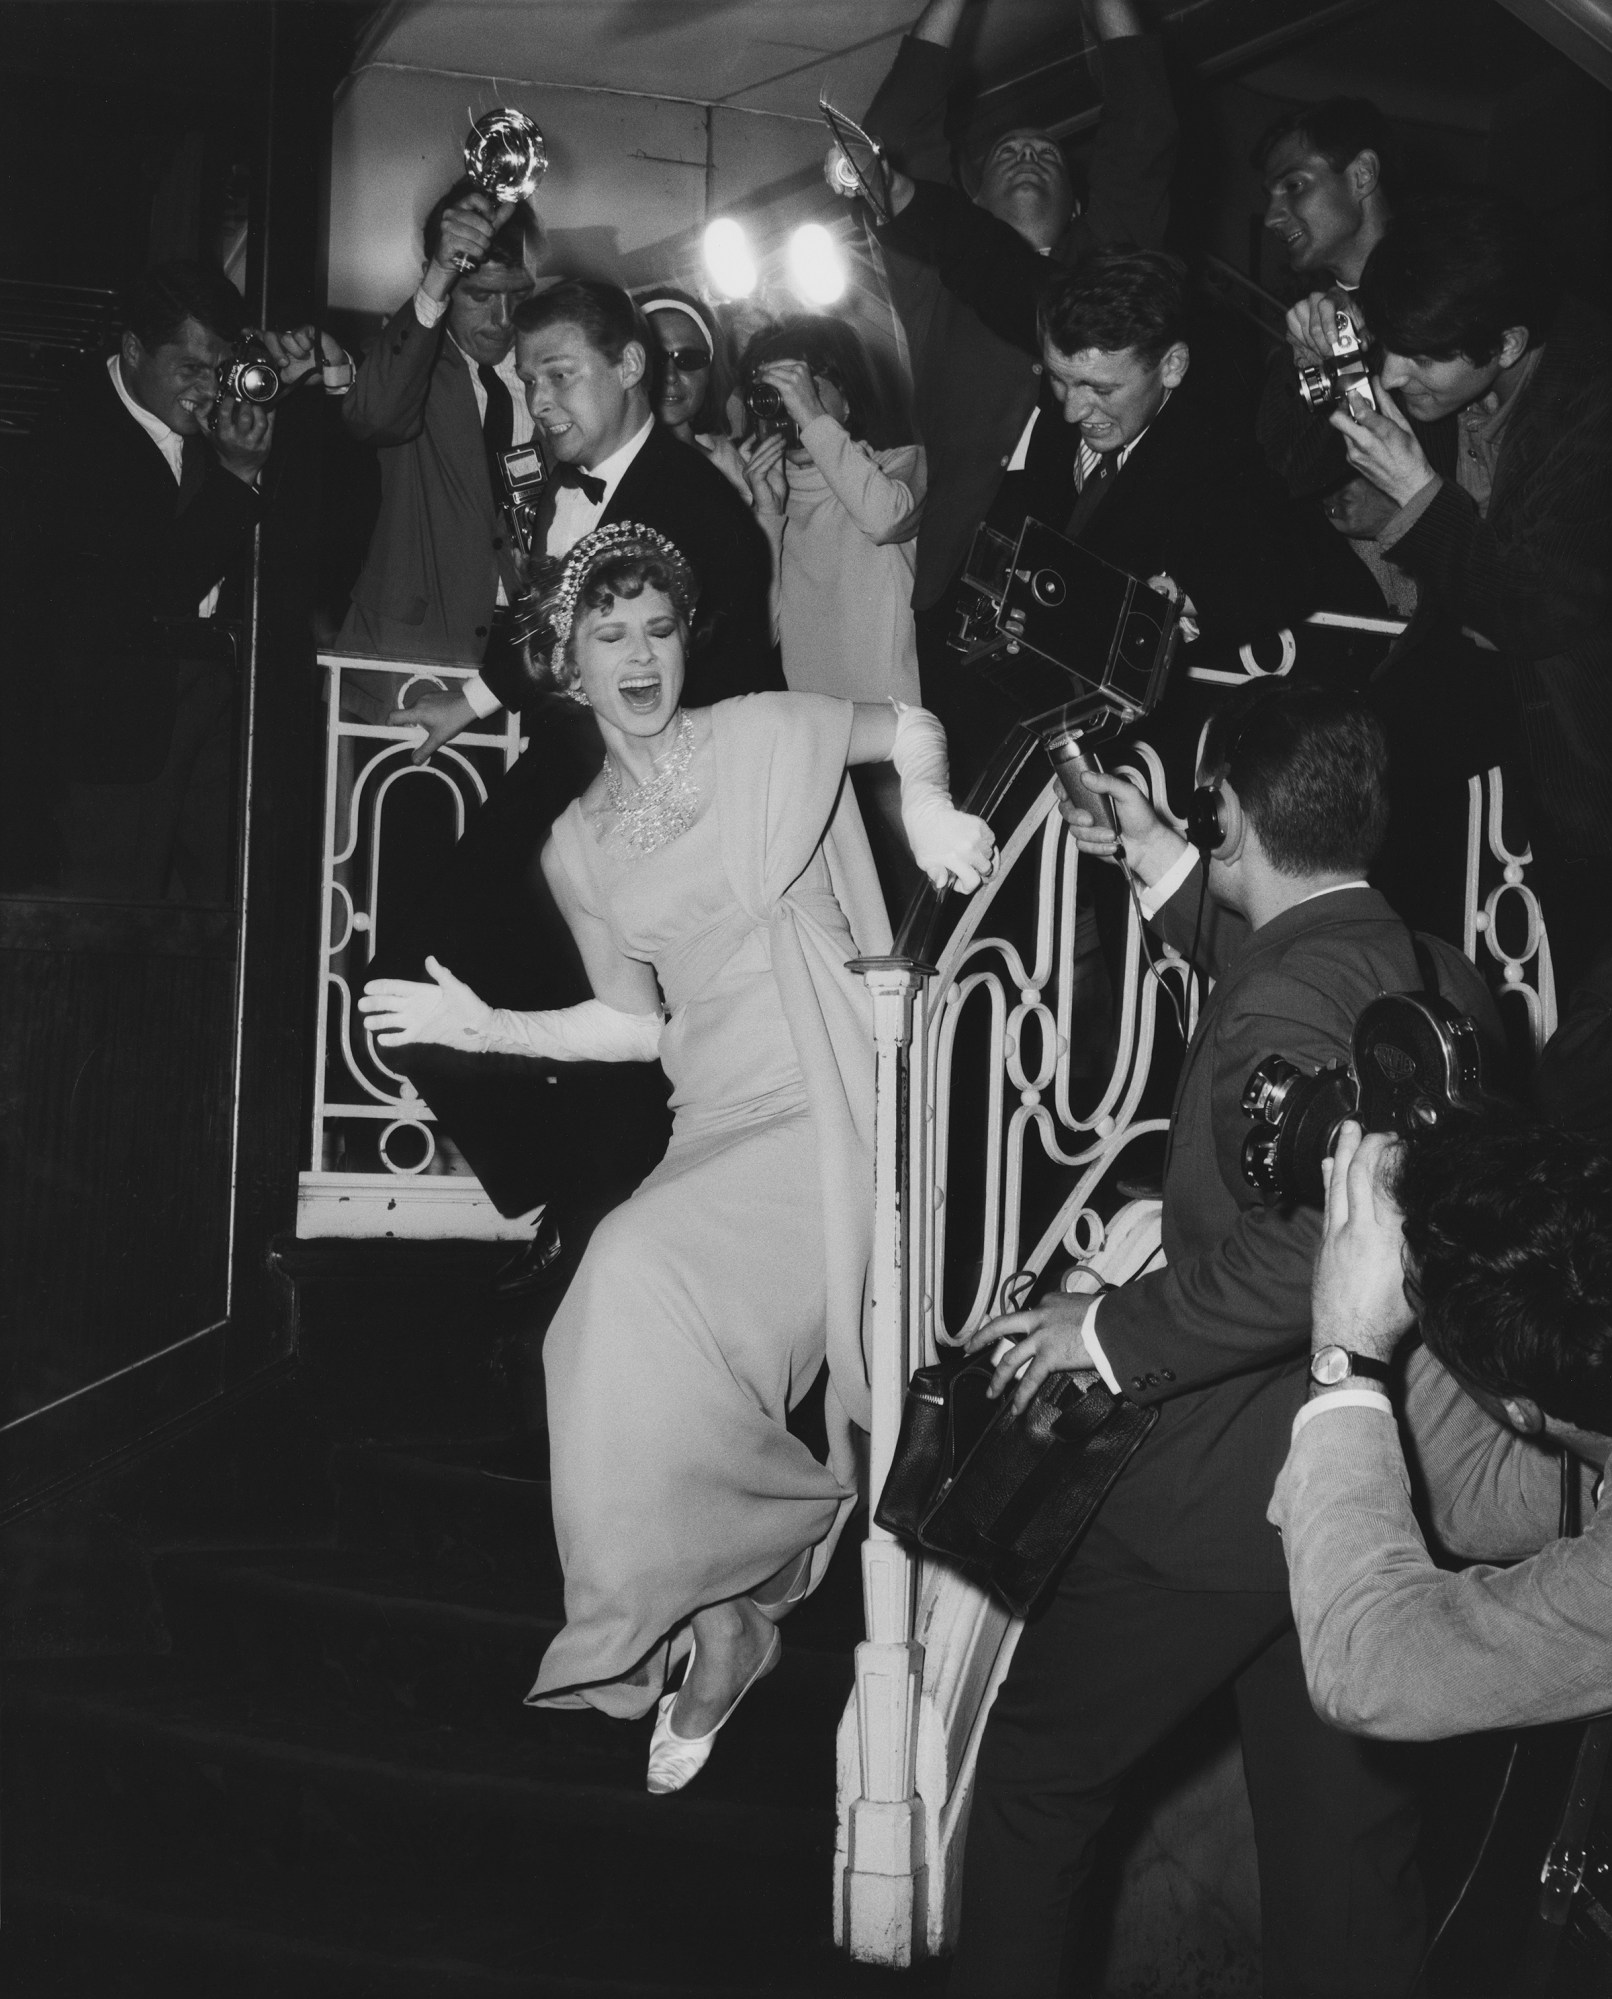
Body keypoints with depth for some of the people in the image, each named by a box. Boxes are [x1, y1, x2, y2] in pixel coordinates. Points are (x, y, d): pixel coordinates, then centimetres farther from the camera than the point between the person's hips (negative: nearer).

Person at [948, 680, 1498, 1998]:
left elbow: (1295, 1256, -32)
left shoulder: (1284, 1005, -22)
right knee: (1342, 1815, 17)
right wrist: (1170, 878, 25)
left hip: (1227, 1485, -8)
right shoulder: (1441, 981, 3)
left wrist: (1115, 1332, -20)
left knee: (1039, 1768, 12)